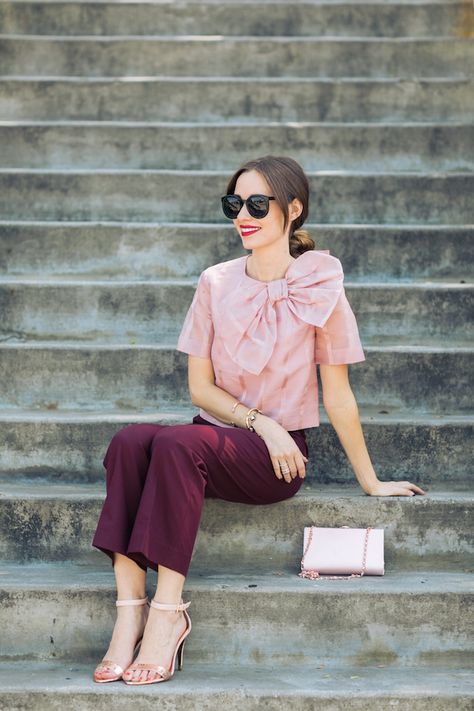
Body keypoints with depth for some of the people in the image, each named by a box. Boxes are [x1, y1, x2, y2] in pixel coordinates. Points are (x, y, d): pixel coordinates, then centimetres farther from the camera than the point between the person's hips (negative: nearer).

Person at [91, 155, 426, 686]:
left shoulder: (320, 288, -3)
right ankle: (129, 607, -34)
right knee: (129, 441, -29)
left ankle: (167, 612, -31)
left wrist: (370, 482, 7)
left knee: (177, 442, -34)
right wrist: (259, 421, -10)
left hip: (277, 457, -3)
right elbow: (200, 385, 7)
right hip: (215, 435, 4)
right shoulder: (216, 283, 6)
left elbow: (336, 394, 3)